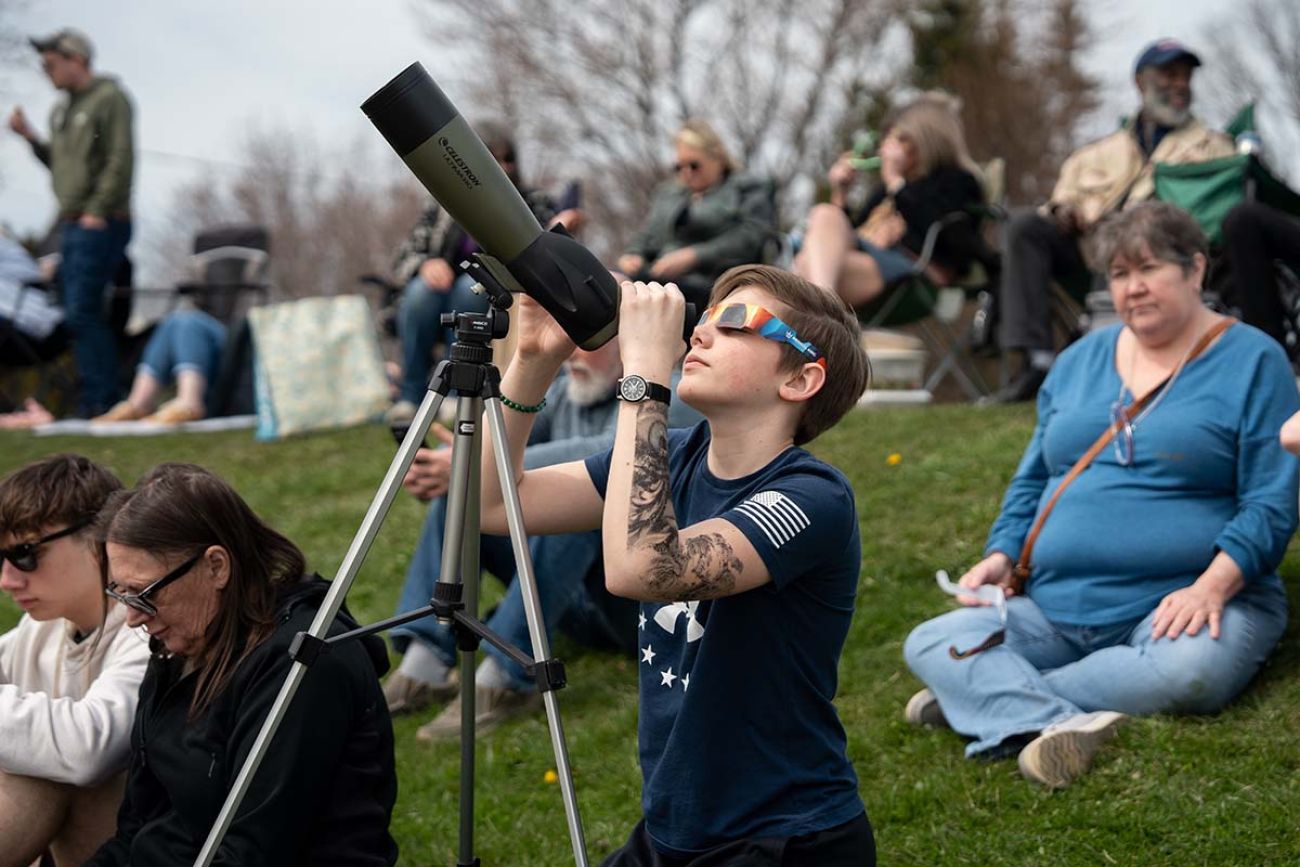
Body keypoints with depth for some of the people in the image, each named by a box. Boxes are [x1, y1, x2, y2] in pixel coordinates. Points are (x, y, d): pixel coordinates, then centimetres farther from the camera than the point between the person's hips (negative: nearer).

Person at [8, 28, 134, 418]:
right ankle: (102, 399, 12)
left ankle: (99, 400, -11)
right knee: (84, 313, 8)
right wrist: (30, 137, 8)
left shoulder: (109, 98, -8)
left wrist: (97, 211, -18)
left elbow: (120, 161, -15)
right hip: (74, 225, 9)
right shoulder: (63, 110, 18)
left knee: (82, 312, -14)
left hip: (100, 224, -9)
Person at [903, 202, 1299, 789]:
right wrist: (1001, 556, 5)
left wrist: (1213, 587, -20)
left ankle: (982, 697, -29)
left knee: (1188, 671, -39)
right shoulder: (1079, 361, 18)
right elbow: (1031, 481, 23)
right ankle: (1056, 724, -42)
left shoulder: (1251, 361, 2)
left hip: (1187, 601, -5)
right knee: (929, 643, -17)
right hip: (1059, 607, 5)